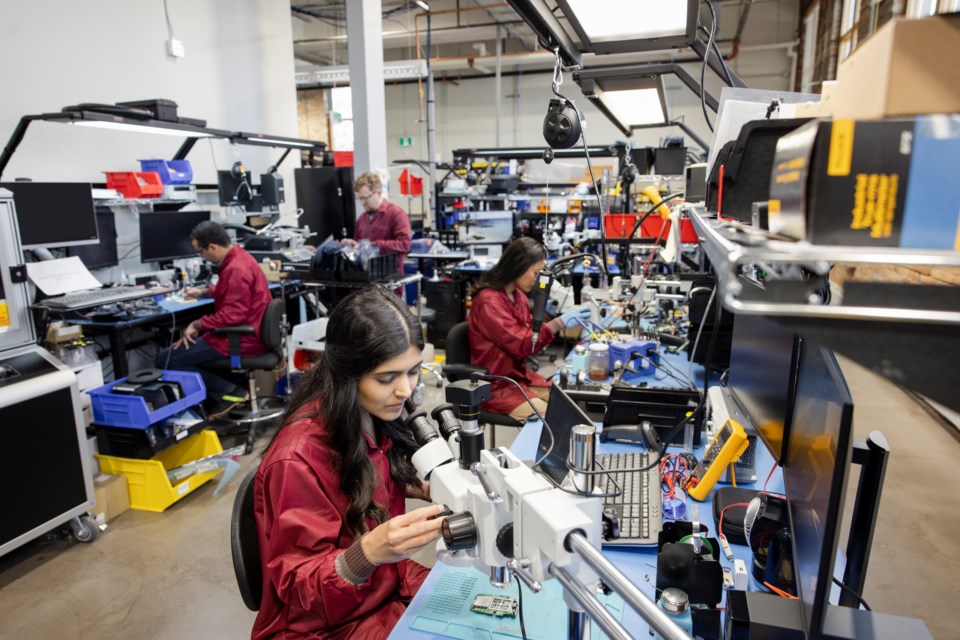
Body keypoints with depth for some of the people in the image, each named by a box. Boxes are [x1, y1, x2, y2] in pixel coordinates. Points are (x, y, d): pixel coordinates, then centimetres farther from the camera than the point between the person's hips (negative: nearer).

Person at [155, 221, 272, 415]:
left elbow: (232, 315, -26)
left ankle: (228, 391, -7)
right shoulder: (238, 256, 10)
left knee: (164, 360, -9)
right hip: (246, 332, 11)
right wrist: (202, 291, 26)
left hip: (241, 339, -11)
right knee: (184, 340, 28)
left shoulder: (236, 269, -22)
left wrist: (197, 324, -15)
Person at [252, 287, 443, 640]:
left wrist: (429, 489, -5)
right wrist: (369, 552, -37)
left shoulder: (376, 417, -8)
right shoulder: (298, 459, -28)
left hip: (385, 584, 6)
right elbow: (298, 590, -20)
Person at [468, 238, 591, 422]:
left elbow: (529, 335, 9)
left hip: (520, 375, 8)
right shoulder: (488, 301, -20)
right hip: (496, 385, -8)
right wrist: (560, 322, -25)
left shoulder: (518, 295, 7)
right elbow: (521, 344, -24)